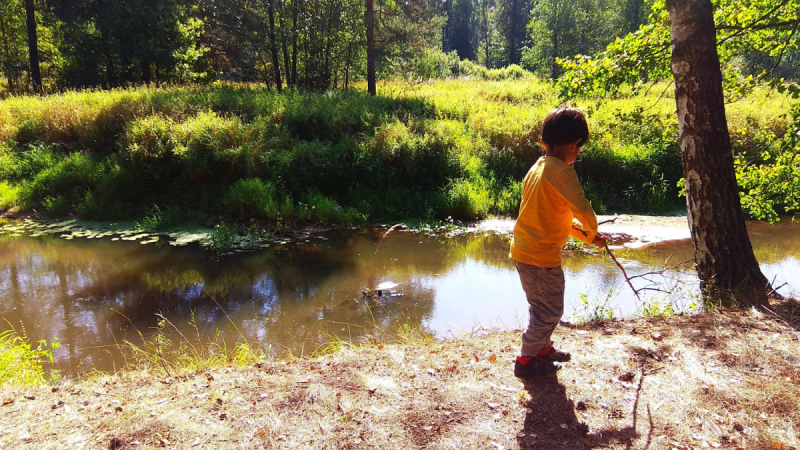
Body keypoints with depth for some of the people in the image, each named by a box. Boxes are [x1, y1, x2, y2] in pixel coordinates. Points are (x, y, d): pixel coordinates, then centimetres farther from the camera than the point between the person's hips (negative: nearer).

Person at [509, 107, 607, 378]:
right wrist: (592, 232, -4)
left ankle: (542, 349, 40)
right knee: (549, 311, 6)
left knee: (542, 306, 24)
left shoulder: (537, 168, 11)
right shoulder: (561, 171, -18)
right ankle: (526, 361, 16)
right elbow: (582, 209, -25)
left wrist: (585, 235, 16)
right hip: (541, 256, -9)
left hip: (523, 251, 9)